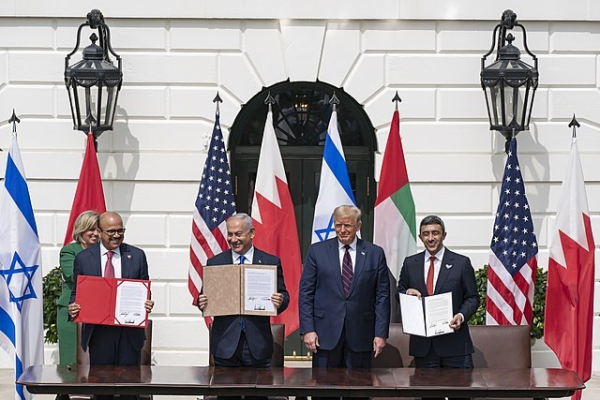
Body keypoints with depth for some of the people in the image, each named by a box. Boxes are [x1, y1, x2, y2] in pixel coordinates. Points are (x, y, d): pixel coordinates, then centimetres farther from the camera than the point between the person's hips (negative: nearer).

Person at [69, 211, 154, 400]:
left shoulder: (137, 256, 5)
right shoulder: (83, 258, 4)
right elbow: (76, 292, 9)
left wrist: (147, 304, -12)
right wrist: (73, 307, -12)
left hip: (129, 332, 0)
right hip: (98, 332, 0)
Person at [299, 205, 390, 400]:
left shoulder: (375, 253, 5)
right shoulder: (317, 251, 4)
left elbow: (382, 296, 4)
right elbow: (305, 293, 3)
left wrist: (381, 333, -2)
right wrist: (307, 330, -5)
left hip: (360, 334, 0)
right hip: (326, 333, 0)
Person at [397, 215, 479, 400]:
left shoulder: (461, 263, 2)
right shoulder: (410, 263, 9)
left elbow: (472, 298, 3)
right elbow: (399, 294, 16)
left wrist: (461, 315, -16)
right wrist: (407, 292, -7)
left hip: (454, 342, -2)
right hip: (422, 343, 2)